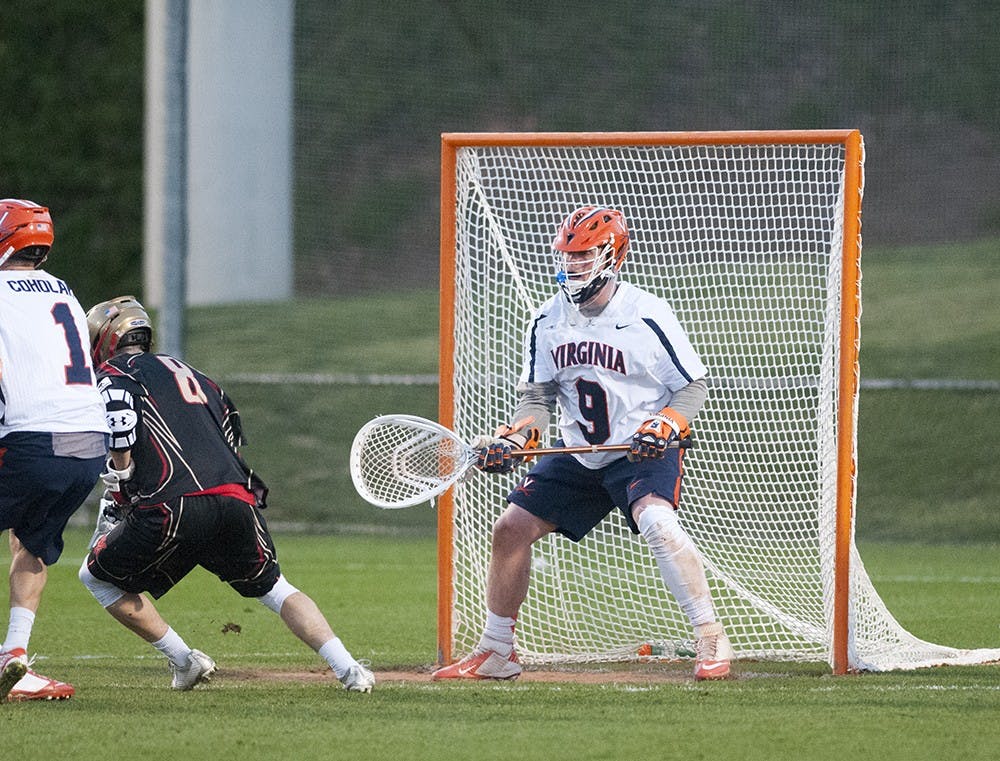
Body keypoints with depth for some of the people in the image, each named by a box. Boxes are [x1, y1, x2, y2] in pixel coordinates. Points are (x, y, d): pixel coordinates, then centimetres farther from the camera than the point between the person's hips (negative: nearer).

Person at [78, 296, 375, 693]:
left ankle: (183, 661, 11)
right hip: (236, 498, 6)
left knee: (98, 575, 16)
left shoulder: (113, 375, 12)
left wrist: (116, 501, 6)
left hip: (173, 509, -6)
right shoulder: (185, 371, 32)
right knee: (273, 588, 22)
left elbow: (122, 447, -8)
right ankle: (347, 668, 3)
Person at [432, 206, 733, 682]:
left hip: (643, 452, -6)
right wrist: (514, 437, -12)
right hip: (580, 458, 6)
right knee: (510, 528, 3)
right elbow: (538, 395, 8)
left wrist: (666, 426, -25)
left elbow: (694, 385, -7)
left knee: (656, 522, -33)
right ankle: (495, 654, 17)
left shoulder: (647, 315, -14)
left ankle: (711, 641, -26)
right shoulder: (548, 321, 2)